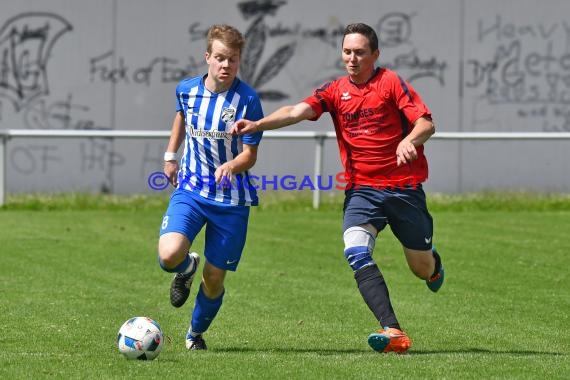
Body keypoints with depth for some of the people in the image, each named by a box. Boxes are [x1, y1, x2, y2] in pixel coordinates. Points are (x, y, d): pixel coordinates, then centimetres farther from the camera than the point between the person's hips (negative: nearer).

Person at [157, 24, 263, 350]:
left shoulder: (247, 100, -13)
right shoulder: (187, 90, -1)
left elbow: (250, 155, -13)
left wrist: (230, 167, -34)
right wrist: (170, 155, 26)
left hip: (232, 198, -2)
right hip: (190, 189, 2)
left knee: (214, 278, 4)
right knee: (169, 256, -23)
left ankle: (196, 333, 34)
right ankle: (187, 268, 16)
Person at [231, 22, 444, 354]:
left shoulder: (390, 82, -4)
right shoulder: (336, 91, 6)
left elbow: (427, 124, -10)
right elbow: (297, 111, -9)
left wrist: (410, 140, -32)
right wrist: (258, 124, -25)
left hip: (405, 187, -2)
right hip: (361, 189, 2)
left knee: (422, 267, 8)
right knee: (357, 253, -25)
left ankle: (435, 264, 50)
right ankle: (394, 332, -31)